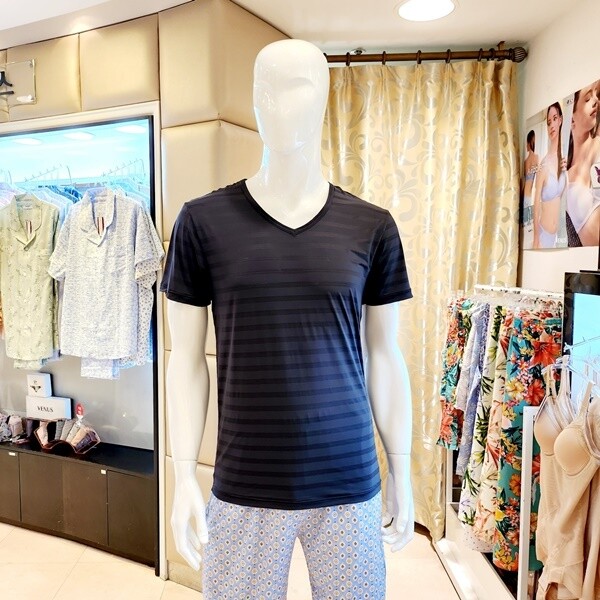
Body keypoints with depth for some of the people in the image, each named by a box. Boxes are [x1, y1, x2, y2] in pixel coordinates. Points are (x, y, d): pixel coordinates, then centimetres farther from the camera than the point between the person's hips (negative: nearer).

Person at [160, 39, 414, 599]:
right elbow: (187, 358, -1)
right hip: (243, 489, 0)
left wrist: (401, 474, 6)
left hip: (350, 484, 1)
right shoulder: (204, 221, -6)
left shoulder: (372, 227, -3)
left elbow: (384, 356, 3)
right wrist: (184, 477, -2)